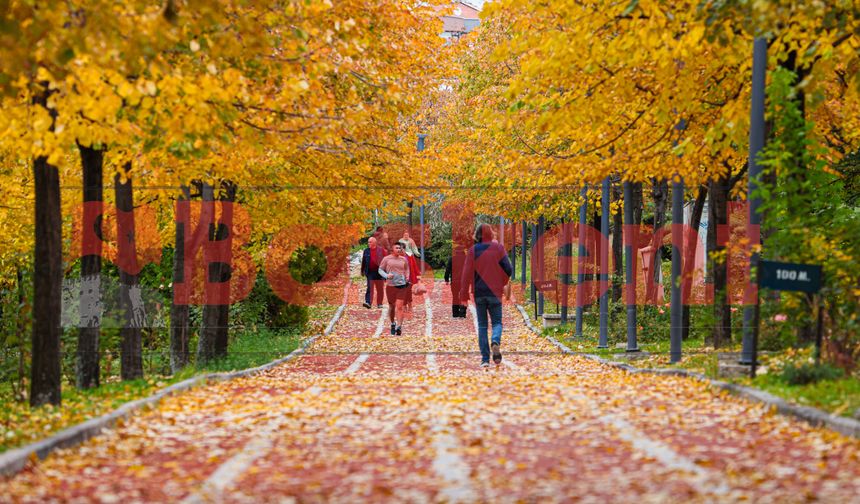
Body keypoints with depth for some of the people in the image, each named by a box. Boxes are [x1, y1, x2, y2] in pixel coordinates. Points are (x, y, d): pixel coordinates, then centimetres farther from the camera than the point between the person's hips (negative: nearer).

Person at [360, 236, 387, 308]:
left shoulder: (381, 250, -1)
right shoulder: (366, 251, 6)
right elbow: (363, 261, 12)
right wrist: (362, 271, 13)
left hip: (379, 272, -1)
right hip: (370, 272, 1)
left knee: (380, 289, 7)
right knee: (369, 288, -9)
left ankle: (379, 303, 17)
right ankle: (368, 302, -16)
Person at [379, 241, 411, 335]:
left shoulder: (403, 259, 7)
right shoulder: (386, 259, 1)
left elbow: (407, 269, 22)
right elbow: (380, 269, 5)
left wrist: (407, 277, 4)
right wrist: (386, 275, -13)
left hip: (401, 285, 0)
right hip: (390, 285, 0)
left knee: (399, 307, -11)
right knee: (392, 306, 12)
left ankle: (399, 327, -16)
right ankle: (393, 324, 34)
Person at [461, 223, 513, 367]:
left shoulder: (473, 250, -2)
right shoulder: (498, 248, -2)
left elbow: (467, 272, -5)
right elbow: (508, 269, -6)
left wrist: (464, 294, 0)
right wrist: (502, 283, 13)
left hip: (479, 292, 1)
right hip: (494, 292, -1)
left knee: (482, 325, 8)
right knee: (497, 321, 9)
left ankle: (485, 358, 1)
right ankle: (496, 342, -24)